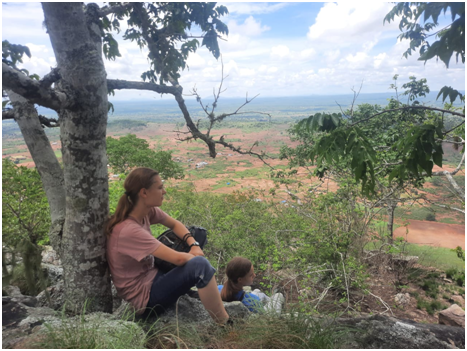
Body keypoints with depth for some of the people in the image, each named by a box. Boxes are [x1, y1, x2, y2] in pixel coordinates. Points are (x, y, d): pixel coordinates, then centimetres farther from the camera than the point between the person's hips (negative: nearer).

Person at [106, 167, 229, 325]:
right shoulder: (128, 230, -31)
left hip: (152, 275, 9)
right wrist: (195, 257, -10)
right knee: (200, 265, -29)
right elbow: (178, 258, -31)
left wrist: (194, 245, -8)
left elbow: (175, 224, 9)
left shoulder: (147, 211, -7)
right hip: (144, 299, -9)